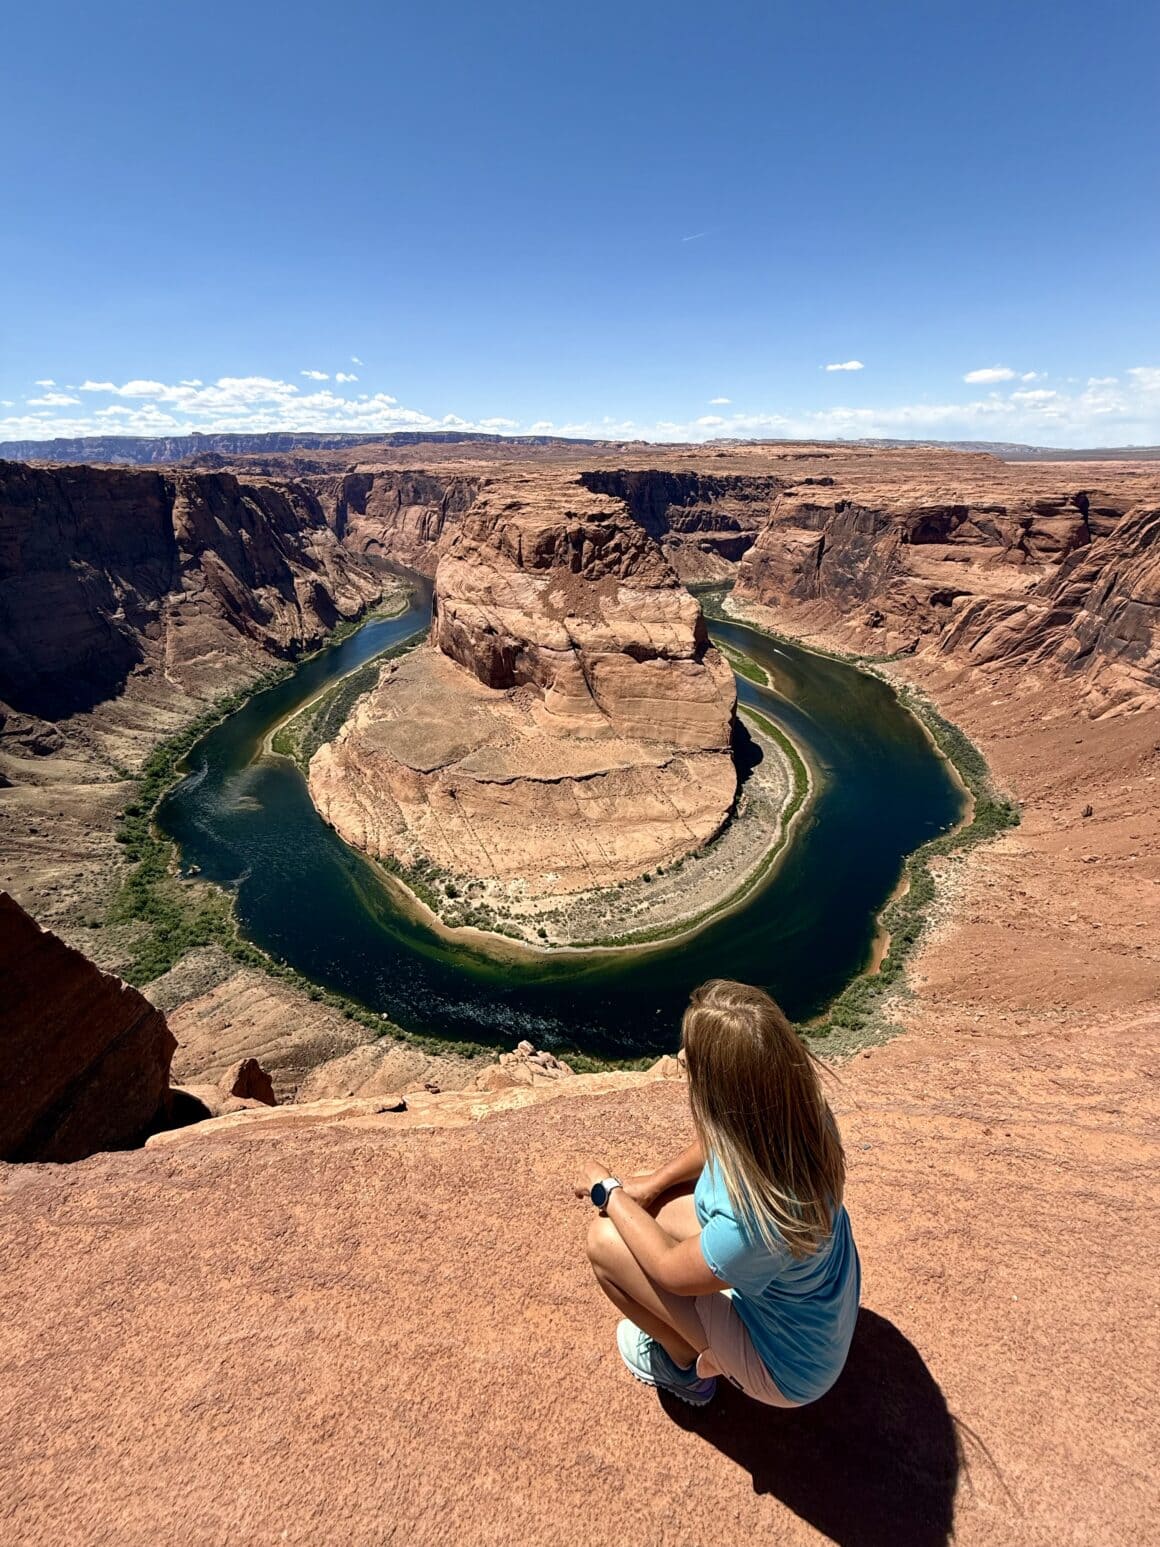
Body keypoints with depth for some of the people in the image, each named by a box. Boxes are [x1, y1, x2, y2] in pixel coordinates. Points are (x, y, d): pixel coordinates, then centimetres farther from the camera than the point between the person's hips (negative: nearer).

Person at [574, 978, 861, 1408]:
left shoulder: (754, 1220, -42)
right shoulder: (802, 1105, -24)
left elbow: (671, 1269, -20)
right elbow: (717, 1144, 0)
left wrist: (608, 1193, -8)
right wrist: (652, 1183, -3)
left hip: (787, 1366, -6)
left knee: (605, 1241, -10)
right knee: (647, 1206, 7)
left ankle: (687, 1365, 16)